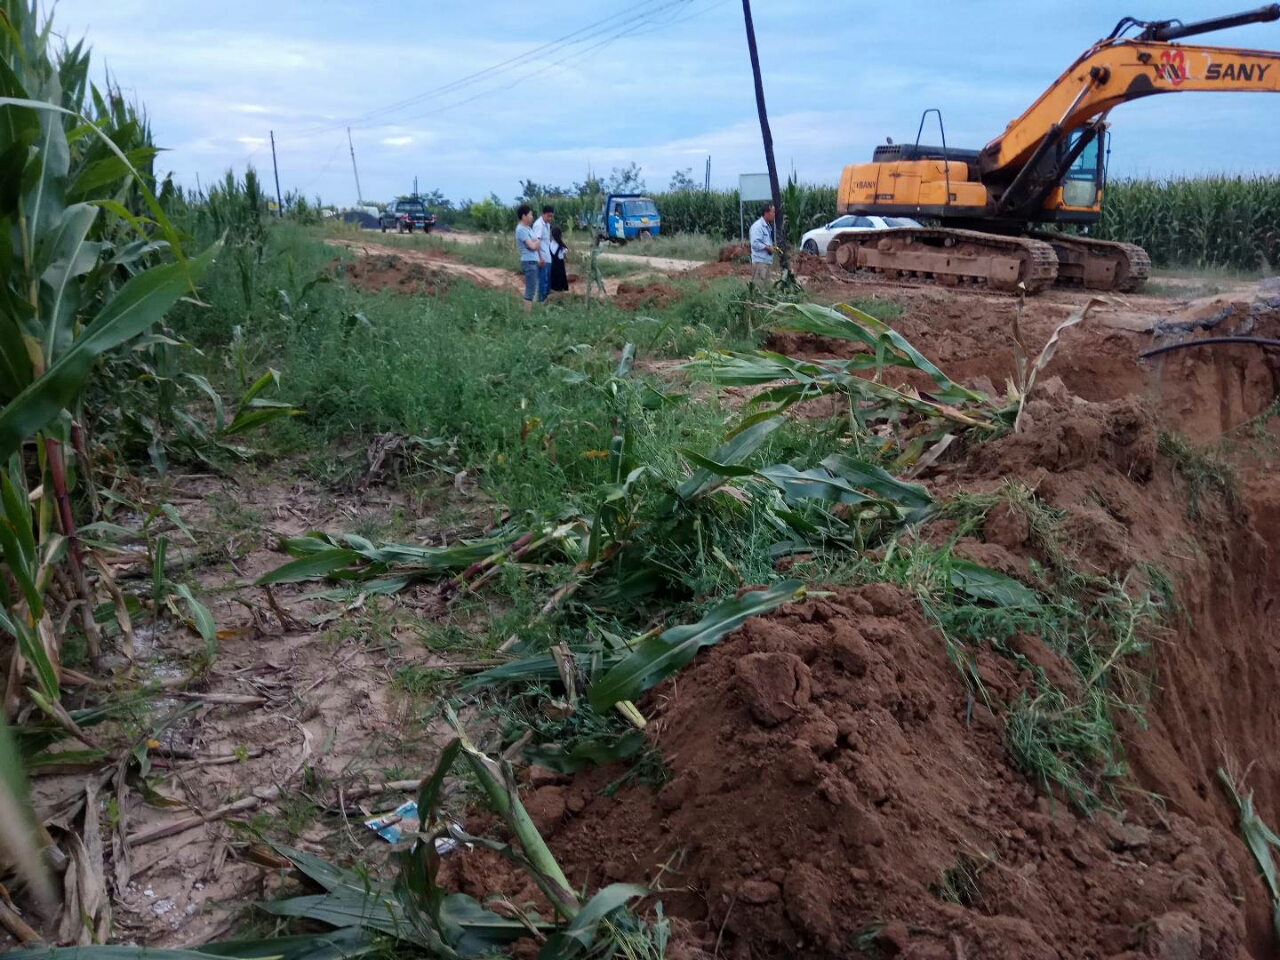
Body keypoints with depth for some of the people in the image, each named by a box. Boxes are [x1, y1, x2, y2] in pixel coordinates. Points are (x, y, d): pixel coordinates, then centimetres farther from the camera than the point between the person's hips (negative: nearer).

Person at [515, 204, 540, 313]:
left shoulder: (528, 227, 14)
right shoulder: (521, 229, -16)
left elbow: (535, 244, 17)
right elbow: (532, 246, -20)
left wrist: (535, 242, -4)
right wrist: (536, 241, 0)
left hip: (533, 261, 10)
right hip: (529, 262, -10)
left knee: (532, 288, 15)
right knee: (530, 289, -8)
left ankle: (529, 311, 22)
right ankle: (527, 314, -5)